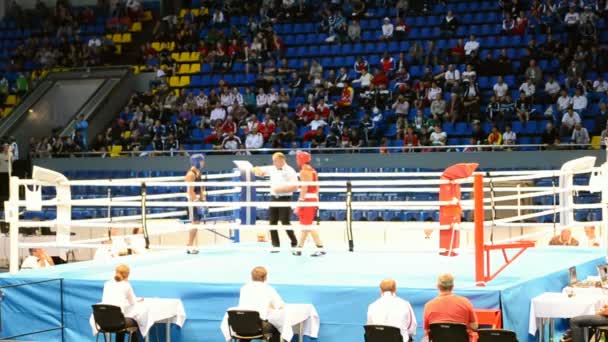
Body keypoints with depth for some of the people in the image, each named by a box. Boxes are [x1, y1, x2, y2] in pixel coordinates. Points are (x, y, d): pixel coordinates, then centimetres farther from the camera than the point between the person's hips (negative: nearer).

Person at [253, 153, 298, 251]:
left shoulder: (290, 171, -7)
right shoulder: (272, 169, 10)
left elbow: (294, 187, -14)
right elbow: (259, 171, 17)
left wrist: (282, 189, -20)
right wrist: (257, 170, -7)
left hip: (284, 199, -6)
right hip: (274, 198, 6)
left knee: (285, 222, -7)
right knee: (272, 222, 4)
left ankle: (294, 243, 10)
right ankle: (275, 245, 11)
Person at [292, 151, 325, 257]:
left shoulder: (304, 172, -12)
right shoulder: (313, 171, 17)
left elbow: (304, 188, -19)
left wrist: (300, 202, -20)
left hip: (307, 199, -10)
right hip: (314, 198, 10)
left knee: (308, 225, -9)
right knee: (305, 225, 15)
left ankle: (320, 248, -14)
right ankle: (299, 248, 22)